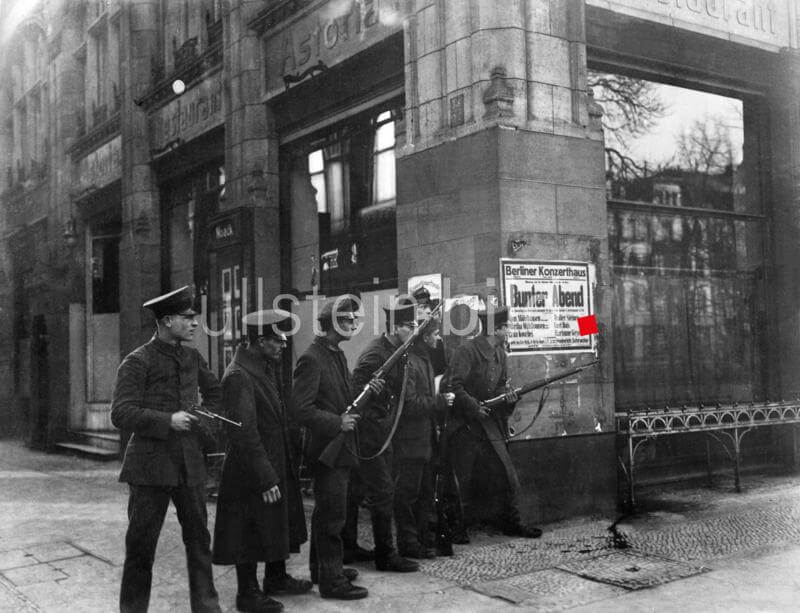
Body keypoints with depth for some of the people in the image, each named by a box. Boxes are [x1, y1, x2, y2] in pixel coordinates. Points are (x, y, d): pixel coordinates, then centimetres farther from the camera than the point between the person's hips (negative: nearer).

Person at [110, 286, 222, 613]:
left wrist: (206, 424, 12)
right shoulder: (137, 362, -9)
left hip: (190, 461, 5)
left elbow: (214, 392, 25)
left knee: (199, 537, 9)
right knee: (141, 543, 4)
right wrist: (167, 421, -21)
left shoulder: (192, 356, 10)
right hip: (151, 464, -5)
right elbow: (121, 413, -15)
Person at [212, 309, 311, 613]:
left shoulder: (267, 366, 7)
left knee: (279, 524, 21)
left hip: (277, 463, 9)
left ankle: (277, 578, 38)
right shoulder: (238, 376, -23)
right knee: (251, 532, 4)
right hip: (252, 473, -9)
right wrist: (265, 478, -21)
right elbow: (244, 433, -24)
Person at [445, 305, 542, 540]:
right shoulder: (467, 351, -15)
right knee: (462, 483, 2)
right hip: (463, 427, -7)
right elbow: (453, 386, -19)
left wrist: (506, 396, -3)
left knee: (509, 477, 7)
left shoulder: (499, 353, 10)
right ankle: (456, 529, 17)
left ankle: (511, 523, 22)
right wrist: (475, 407, -18)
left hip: (488, 425, 7)